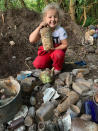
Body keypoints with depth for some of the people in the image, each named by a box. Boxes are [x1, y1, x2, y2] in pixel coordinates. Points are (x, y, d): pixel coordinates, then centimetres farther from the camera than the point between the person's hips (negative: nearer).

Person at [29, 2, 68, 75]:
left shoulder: (61, 30, -19)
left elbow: (65, 44, -12)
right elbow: (31, 40, -21)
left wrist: (54, 49, -24)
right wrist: (39, 28, -30)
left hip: (57, 50, -2)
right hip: (46, 52, 3)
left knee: (58, 54, -37)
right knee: (37, 64, -15)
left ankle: (57, 68, -5)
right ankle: (51, 62, 13)